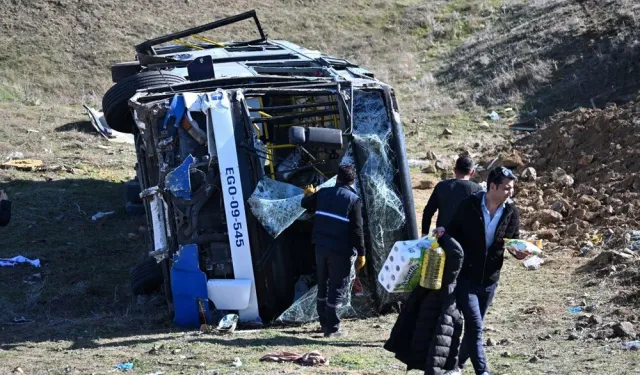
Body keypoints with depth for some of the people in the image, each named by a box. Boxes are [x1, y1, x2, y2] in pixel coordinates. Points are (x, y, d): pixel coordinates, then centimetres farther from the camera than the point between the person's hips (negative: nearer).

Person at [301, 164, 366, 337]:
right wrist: (361, 253, -7)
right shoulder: (353, 199, -10)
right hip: (340, 250, -5)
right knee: (338, 288, 0)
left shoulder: (324, 193, 4)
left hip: (321, 247, 6)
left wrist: (309, 194, 45)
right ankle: (332, 328, 0)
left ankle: (324, 322, 27)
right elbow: (356, 229, -13)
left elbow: (305, 204, 23)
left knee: (323, 285, 19)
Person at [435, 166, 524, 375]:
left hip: (489, 279, 4)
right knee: (475, 326, -10)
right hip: (465, 276, -4)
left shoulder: (511, 212, -3)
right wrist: (443, 232, -23)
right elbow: (453, 231, 0)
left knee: (473, 327, 15)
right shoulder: (469, 205, -12)